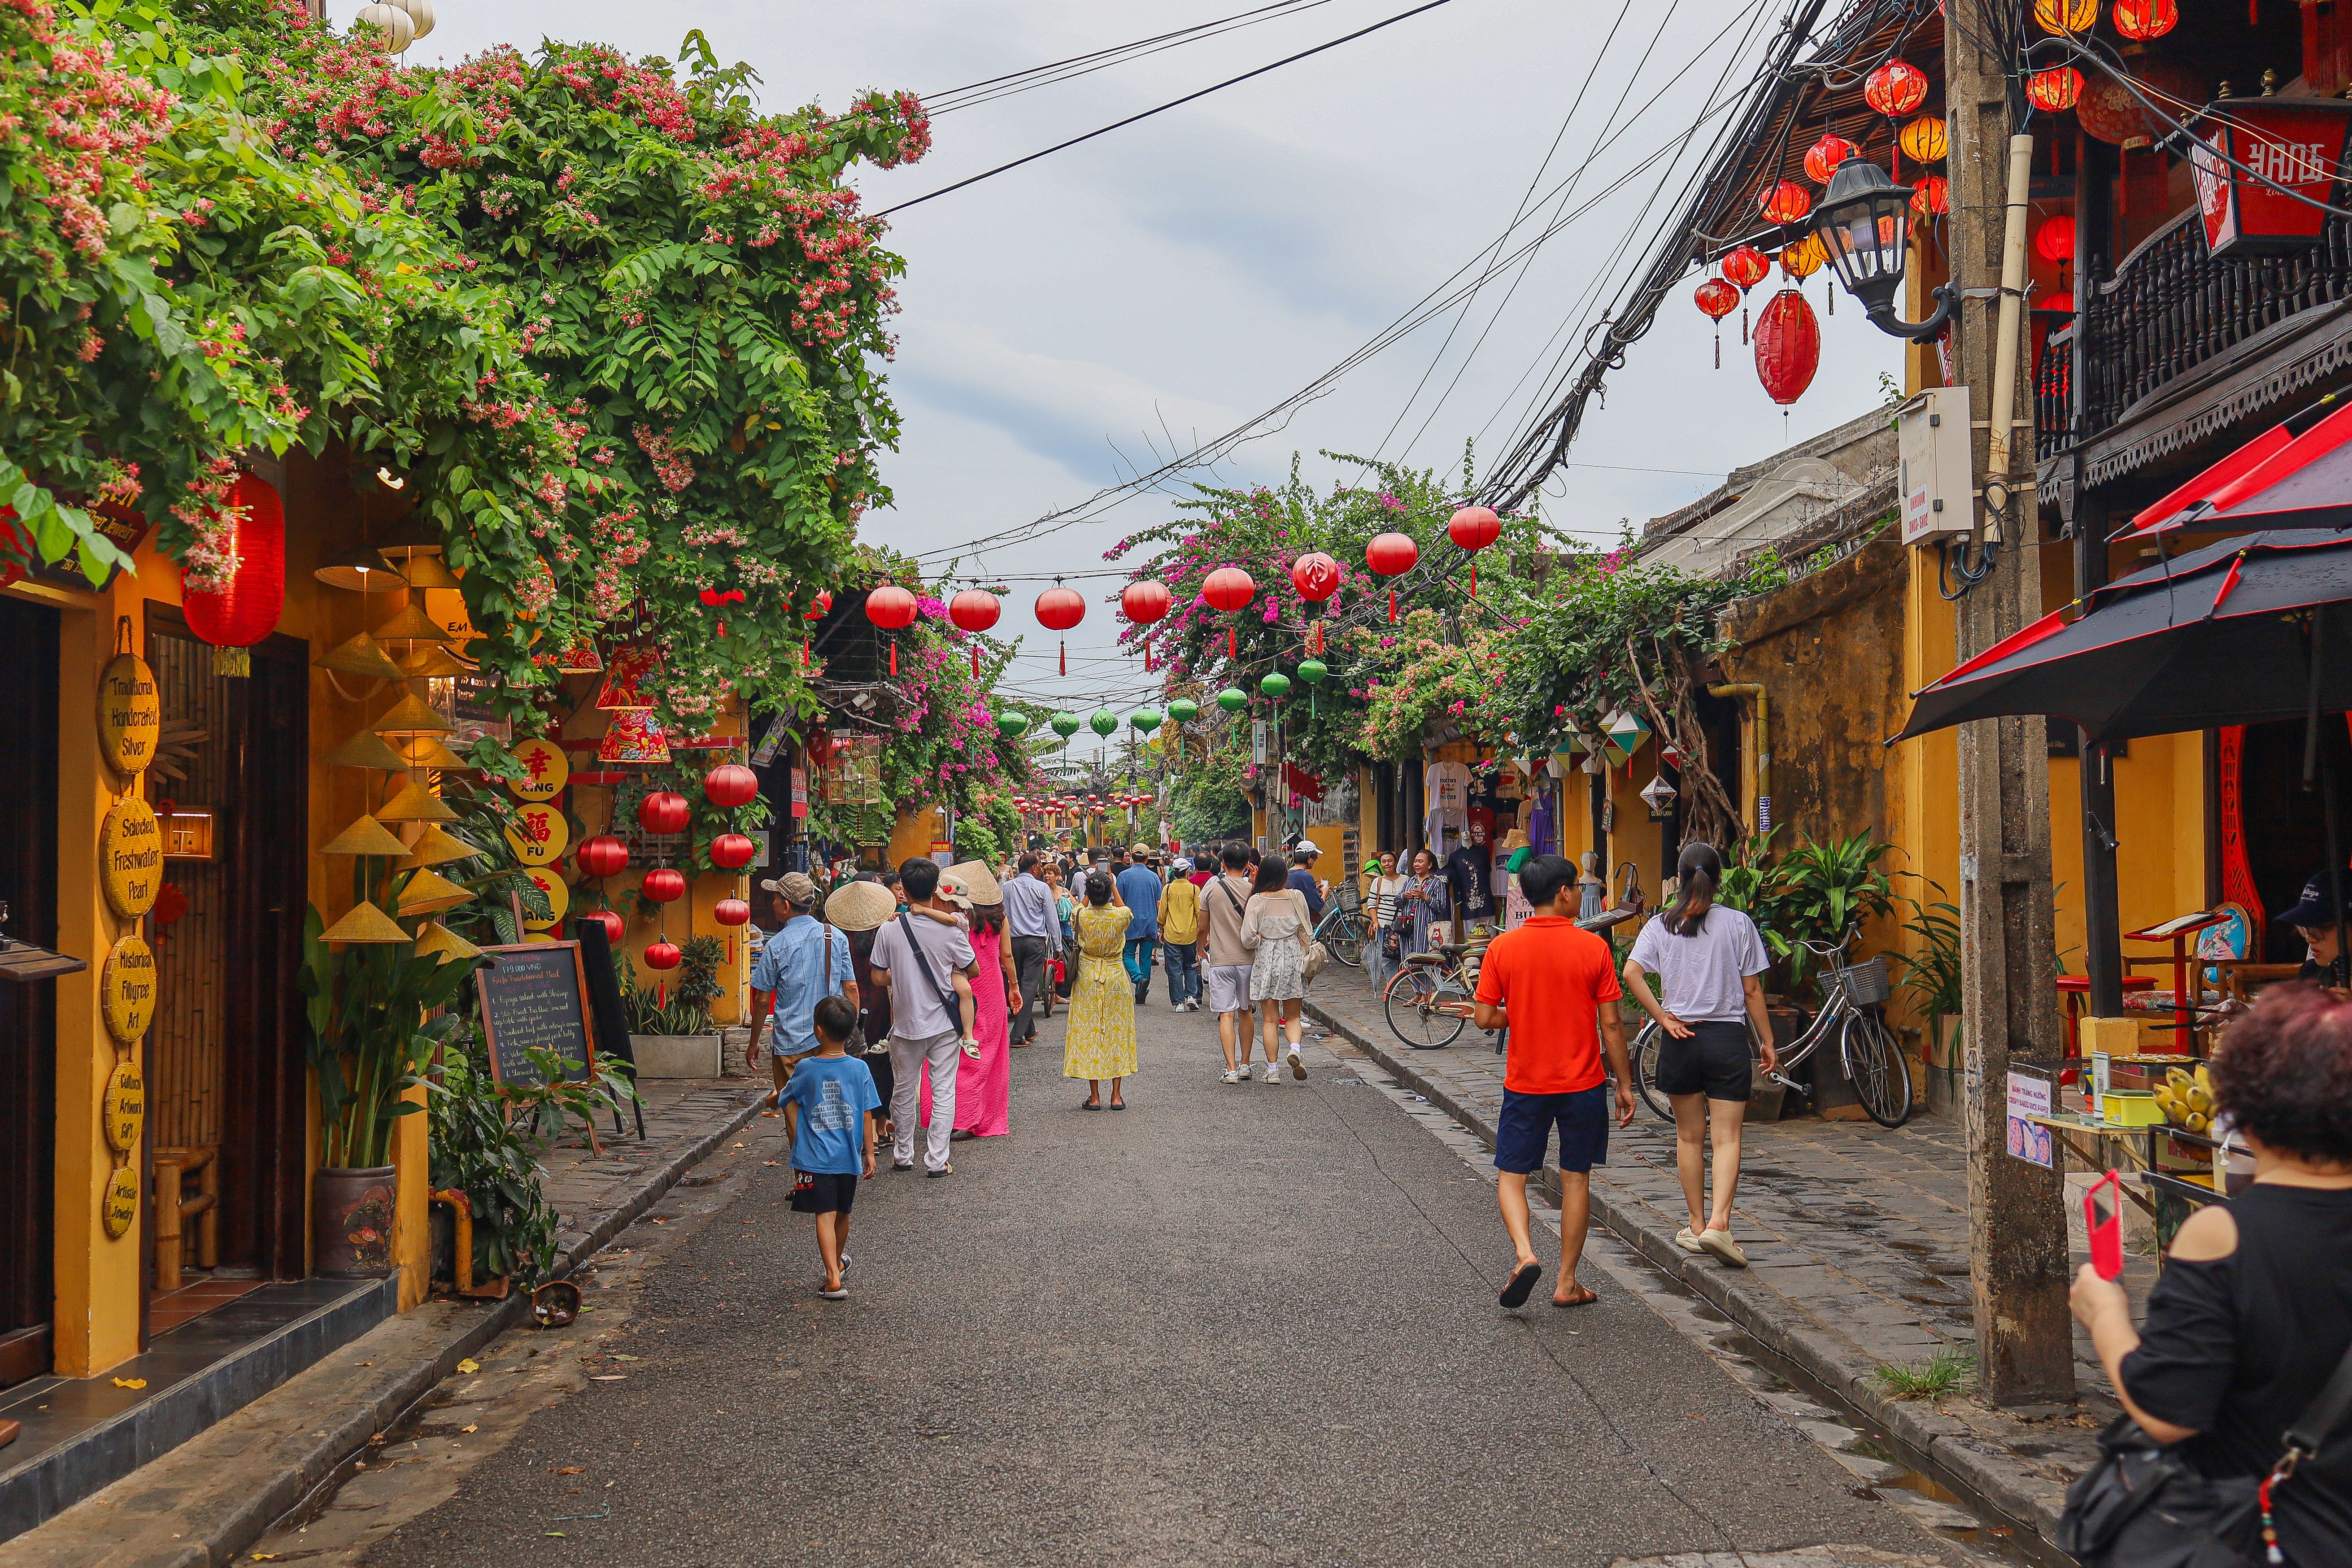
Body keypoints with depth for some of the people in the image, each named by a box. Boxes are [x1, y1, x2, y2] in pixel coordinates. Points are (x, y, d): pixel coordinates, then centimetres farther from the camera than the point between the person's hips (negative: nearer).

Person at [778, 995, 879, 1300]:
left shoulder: (806, 1069, -9)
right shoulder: (859, 1069, -5)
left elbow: (790, 1108, 1)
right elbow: (868, 1115, -1)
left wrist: (797, 1147, 15)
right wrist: (870, 1153, 6)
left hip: (814, 1158, -3)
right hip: (849, 1158, 3)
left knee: (825, 1215, -5)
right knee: (842, 1213, 21)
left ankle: (834, 1278, -17)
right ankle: (839, 1262, 43)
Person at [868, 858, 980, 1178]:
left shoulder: (890, 931, -10)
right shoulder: (950, 930, -12)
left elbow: (878, 978, -4)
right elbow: (973, 970, 0)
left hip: (906, 1025, 1)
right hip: (944, 1023, -1)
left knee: (905, 1092, 16)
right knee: (943, 1093, 6)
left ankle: (902, 1155, 27)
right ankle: (937, 1160, 6)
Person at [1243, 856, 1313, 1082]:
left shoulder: (1257, 900, -8)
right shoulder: (1297, 897, -1)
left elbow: (1248, 938, -13)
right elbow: (1306, 932, 7)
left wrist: (1261, 940, 7)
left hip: (1266, 960, -2)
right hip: (1294, 957, 2)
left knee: (1270, 1019, 6)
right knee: (1293, 1017, 12)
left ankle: (1272, 1070, 4)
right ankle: (1295, 1049, -16)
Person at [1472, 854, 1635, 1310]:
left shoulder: (1502, 948, -6)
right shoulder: (1593, 948, -9)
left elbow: (1485, 1018, -4)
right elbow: (1611, 1023, -6)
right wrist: (1625, 1084, 3)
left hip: (1525, 1084, 0)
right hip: (1583, 1084, 0)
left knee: (1511, 1176, 11)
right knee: (1576, 1179, 11)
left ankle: (1525, 1254, -12)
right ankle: (1567, 1283, 15)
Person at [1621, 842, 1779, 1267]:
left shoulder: (1661, 926, 2)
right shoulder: (1738, 924, -1)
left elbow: (1631, 972, -13)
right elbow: (1753, 991, 0)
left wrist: (1663, 1019, -8)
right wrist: (1768, 1043, 7)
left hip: (1681, 1038, 2)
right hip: (1728, 1039, -2)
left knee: (1689, 1136, 13)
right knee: (1727, 1137, -2)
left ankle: (1697, 1225, 19)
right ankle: (1719, 1222, -18)